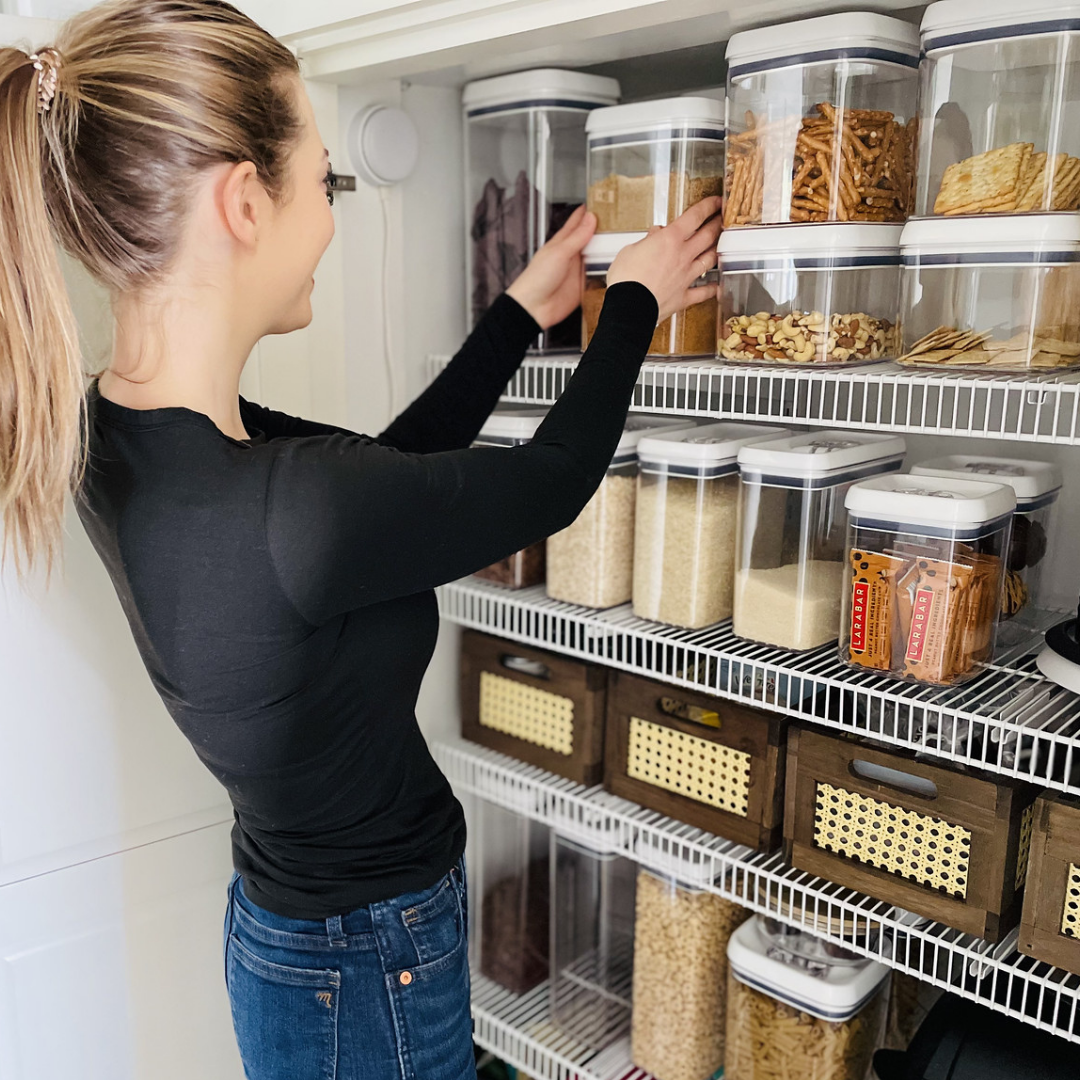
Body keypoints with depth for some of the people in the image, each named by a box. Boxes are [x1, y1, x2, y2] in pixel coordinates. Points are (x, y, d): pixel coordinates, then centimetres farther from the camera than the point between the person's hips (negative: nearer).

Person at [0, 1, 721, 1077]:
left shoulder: (116, 431, -9)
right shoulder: (285, 509, -36)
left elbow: (389, 460, 2)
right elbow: (557, 477, -20)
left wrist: (524, 311, 8)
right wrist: (635, 300, -3)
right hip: (365, 974, -7)